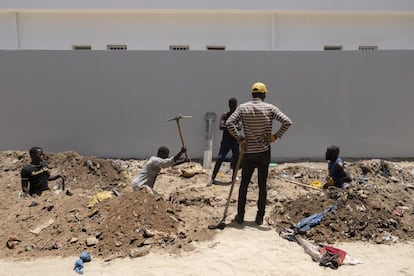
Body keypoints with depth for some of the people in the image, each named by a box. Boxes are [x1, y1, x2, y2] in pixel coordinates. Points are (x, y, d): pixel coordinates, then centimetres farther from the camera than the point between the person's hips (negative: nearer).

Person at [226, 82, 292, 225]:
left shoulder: (243, 107, -2)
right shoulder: (270, 108, -3)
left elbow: (229, 123, -15)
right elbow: (287, 122, -12)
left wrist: (240, 138, -8)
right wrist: (276, 136, -4)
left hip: (249, 152, 0)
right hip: (264, 152, 0)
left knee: (244, 183, 12)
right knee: (262, 184, 10)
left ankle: (240, 216, 18)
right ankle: (260, 217, 16)